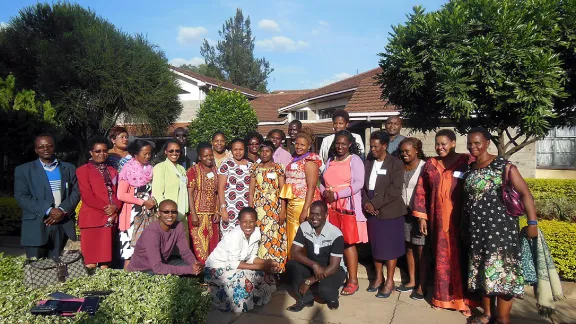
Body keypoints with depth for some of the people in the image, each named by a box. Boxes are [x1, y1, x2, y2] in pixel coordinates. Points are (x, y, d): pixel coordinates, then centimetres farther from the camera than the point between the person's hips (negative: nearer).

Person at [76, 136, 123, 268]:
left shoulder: (112, 171, 18)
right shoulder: (83, 170, 1)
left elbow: (118, 193, 13)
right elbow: (87, 196, -8)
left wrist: (115, 207, -7)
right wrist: (105, 208, -12)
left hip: (110, 218, 5)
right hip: (92, 218, -5)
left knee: (106, 256, 8)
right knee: (90, 261, -4)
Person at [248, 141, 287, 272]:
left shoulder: (278, 168, 4)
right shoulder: (255, 168, 8)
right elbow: (251, 191, 6)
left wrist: (283, 211, -8)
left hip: (275, 207, -1)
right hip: (259, 208, 1)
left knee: (275, 237, -3)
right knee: (259, 237, -1)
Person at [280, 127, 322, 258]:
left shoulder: (309, 161, -9)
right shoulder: (295, 160, 15)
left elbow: (311, 187, -16)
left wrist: (305, 210, -22)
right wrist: (287, 205, 11)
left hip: (303, 203, -8)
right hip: (292, 204, 8)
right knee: (292, 238, 13)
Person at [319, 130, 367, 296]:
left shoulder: (355, 160, 0)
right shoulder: (330, 161, 17)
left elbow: (358, 183, -11)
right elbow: (322, 182, 17)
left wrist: (337, 194, -16)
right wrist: (324, 192, -6)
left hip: (348, 206, -5)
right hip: (330, 207, 5)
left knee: (348, 242, -6)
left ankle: (353, 280, 1)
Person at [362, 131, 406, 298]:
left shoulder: (396, 164, -7)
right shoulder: (368, 163, 11)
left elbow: (395, 190, -16)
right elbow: (363, 185, 8)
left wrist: (374, 203, -17)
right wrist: (366, 203, -9)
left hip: (390, 212, -5)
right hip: (372, 211, 5)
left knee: (390, 246, 4)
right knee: (375, 245, 13)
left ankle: (389, 281, 17)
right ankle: (378, 277, 27)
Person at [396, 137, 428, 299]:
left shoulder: (424, 167, -11)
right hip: (405, 212, 6)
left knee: (421, 250, 1)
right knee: (409, 248, 13)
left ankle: (421, 286, 10)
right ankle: (411, 281, 25)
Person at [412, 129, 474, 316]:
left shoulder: (467, 162, -3)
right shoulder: (430, 164, 9)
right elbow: (421, 192, 10)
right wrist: (421, 216, 5)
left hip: (461, 219, -3)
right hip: (438, 220, 3)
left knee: (461, 258, 3)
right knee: (441, 258, 10)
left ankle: (463, 300, 14)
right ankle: (443, 297, 22)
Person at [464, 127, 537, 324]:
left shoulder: (503, 166, -9)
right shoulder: (469, 169, 9)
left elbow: (525, 193, -12)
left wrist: (532, 223, -18)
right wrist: (464, 226, 13)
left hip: (499, 227, -6)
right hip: (477, 229, 6)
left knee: (501, 270, -2)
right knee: (483, 271, 13)